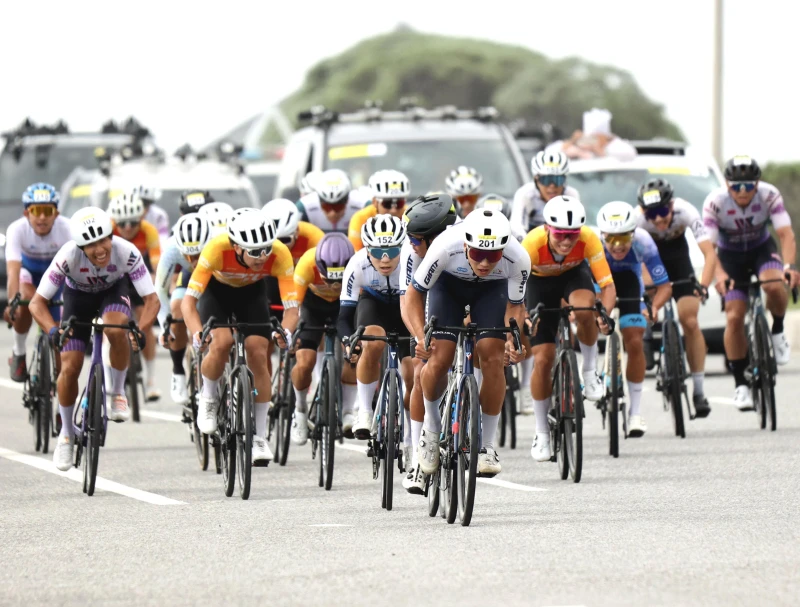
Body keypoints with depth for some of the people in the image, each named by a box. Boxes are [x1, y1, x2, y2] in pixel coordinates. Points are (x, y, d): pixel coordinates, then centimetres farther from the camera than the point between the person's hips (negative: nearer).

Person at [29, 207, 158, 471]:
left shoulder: (126, 252, -35)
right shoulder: (68, 256, -35)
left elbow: (151, 299, -30)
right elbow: (37, 302, -29)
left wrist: (142, 330, -47)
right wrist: (53, 329, -46)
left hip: (113, 291, 0)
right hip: (78, 296, 0)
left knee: (115, 329, -35)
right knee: (70, 367, -9)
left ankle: (117, 393, -12)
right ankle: (66, 434, 14)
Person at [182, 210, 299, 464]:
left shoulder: (280, 254, -34)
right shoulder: (217, 249, -40)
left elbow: (291, 306, -32)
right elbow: (189, 300, -39)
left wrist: (286, 332, -52)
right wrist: (198, 333, -56)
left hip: (252, 291, 2)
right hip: (217, 289, -2)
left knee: (258, 356, -12)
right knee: (221, 343, -27)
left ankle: (259, 438, -1)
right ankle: (208, 398, 3)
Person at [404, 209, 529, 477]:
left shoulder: (518, 259, -35)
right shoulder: (445, 248, -39)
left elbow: (515, 306, -16)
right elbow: (414, 294, -23)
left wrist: (513, 340, -35)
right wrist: (421, 336, -37)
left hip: (492, 289, 1)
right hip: (448, 284, -1)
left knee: (493, 358, -17)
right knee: (439, 360, -16)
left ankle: (487, 445, -4)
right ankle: (431, 425, 14)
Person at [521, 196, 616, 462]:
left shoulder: (589, 239, -33)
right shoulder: (533, 242, -37)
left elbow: (608, 285, -32)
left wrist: (604, 313, -50)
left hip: (574, 273, 0)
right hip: (540, 281, 0)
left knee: (584, 309, -36)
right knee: (543, 359, -7)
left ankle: (590, 371, -10)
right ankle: (542, 433, 9)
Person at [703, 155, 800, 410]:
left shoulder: (769, 196, -25)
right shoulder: (714, 202, -26)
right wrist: (719, 274, -48)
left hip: (762, 248, 0)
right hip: (731, 256, 0)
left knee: (774, 285, -33)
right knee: (734, 318, -12)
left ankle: (777, 332, -3)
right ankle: (740, 384, 0)